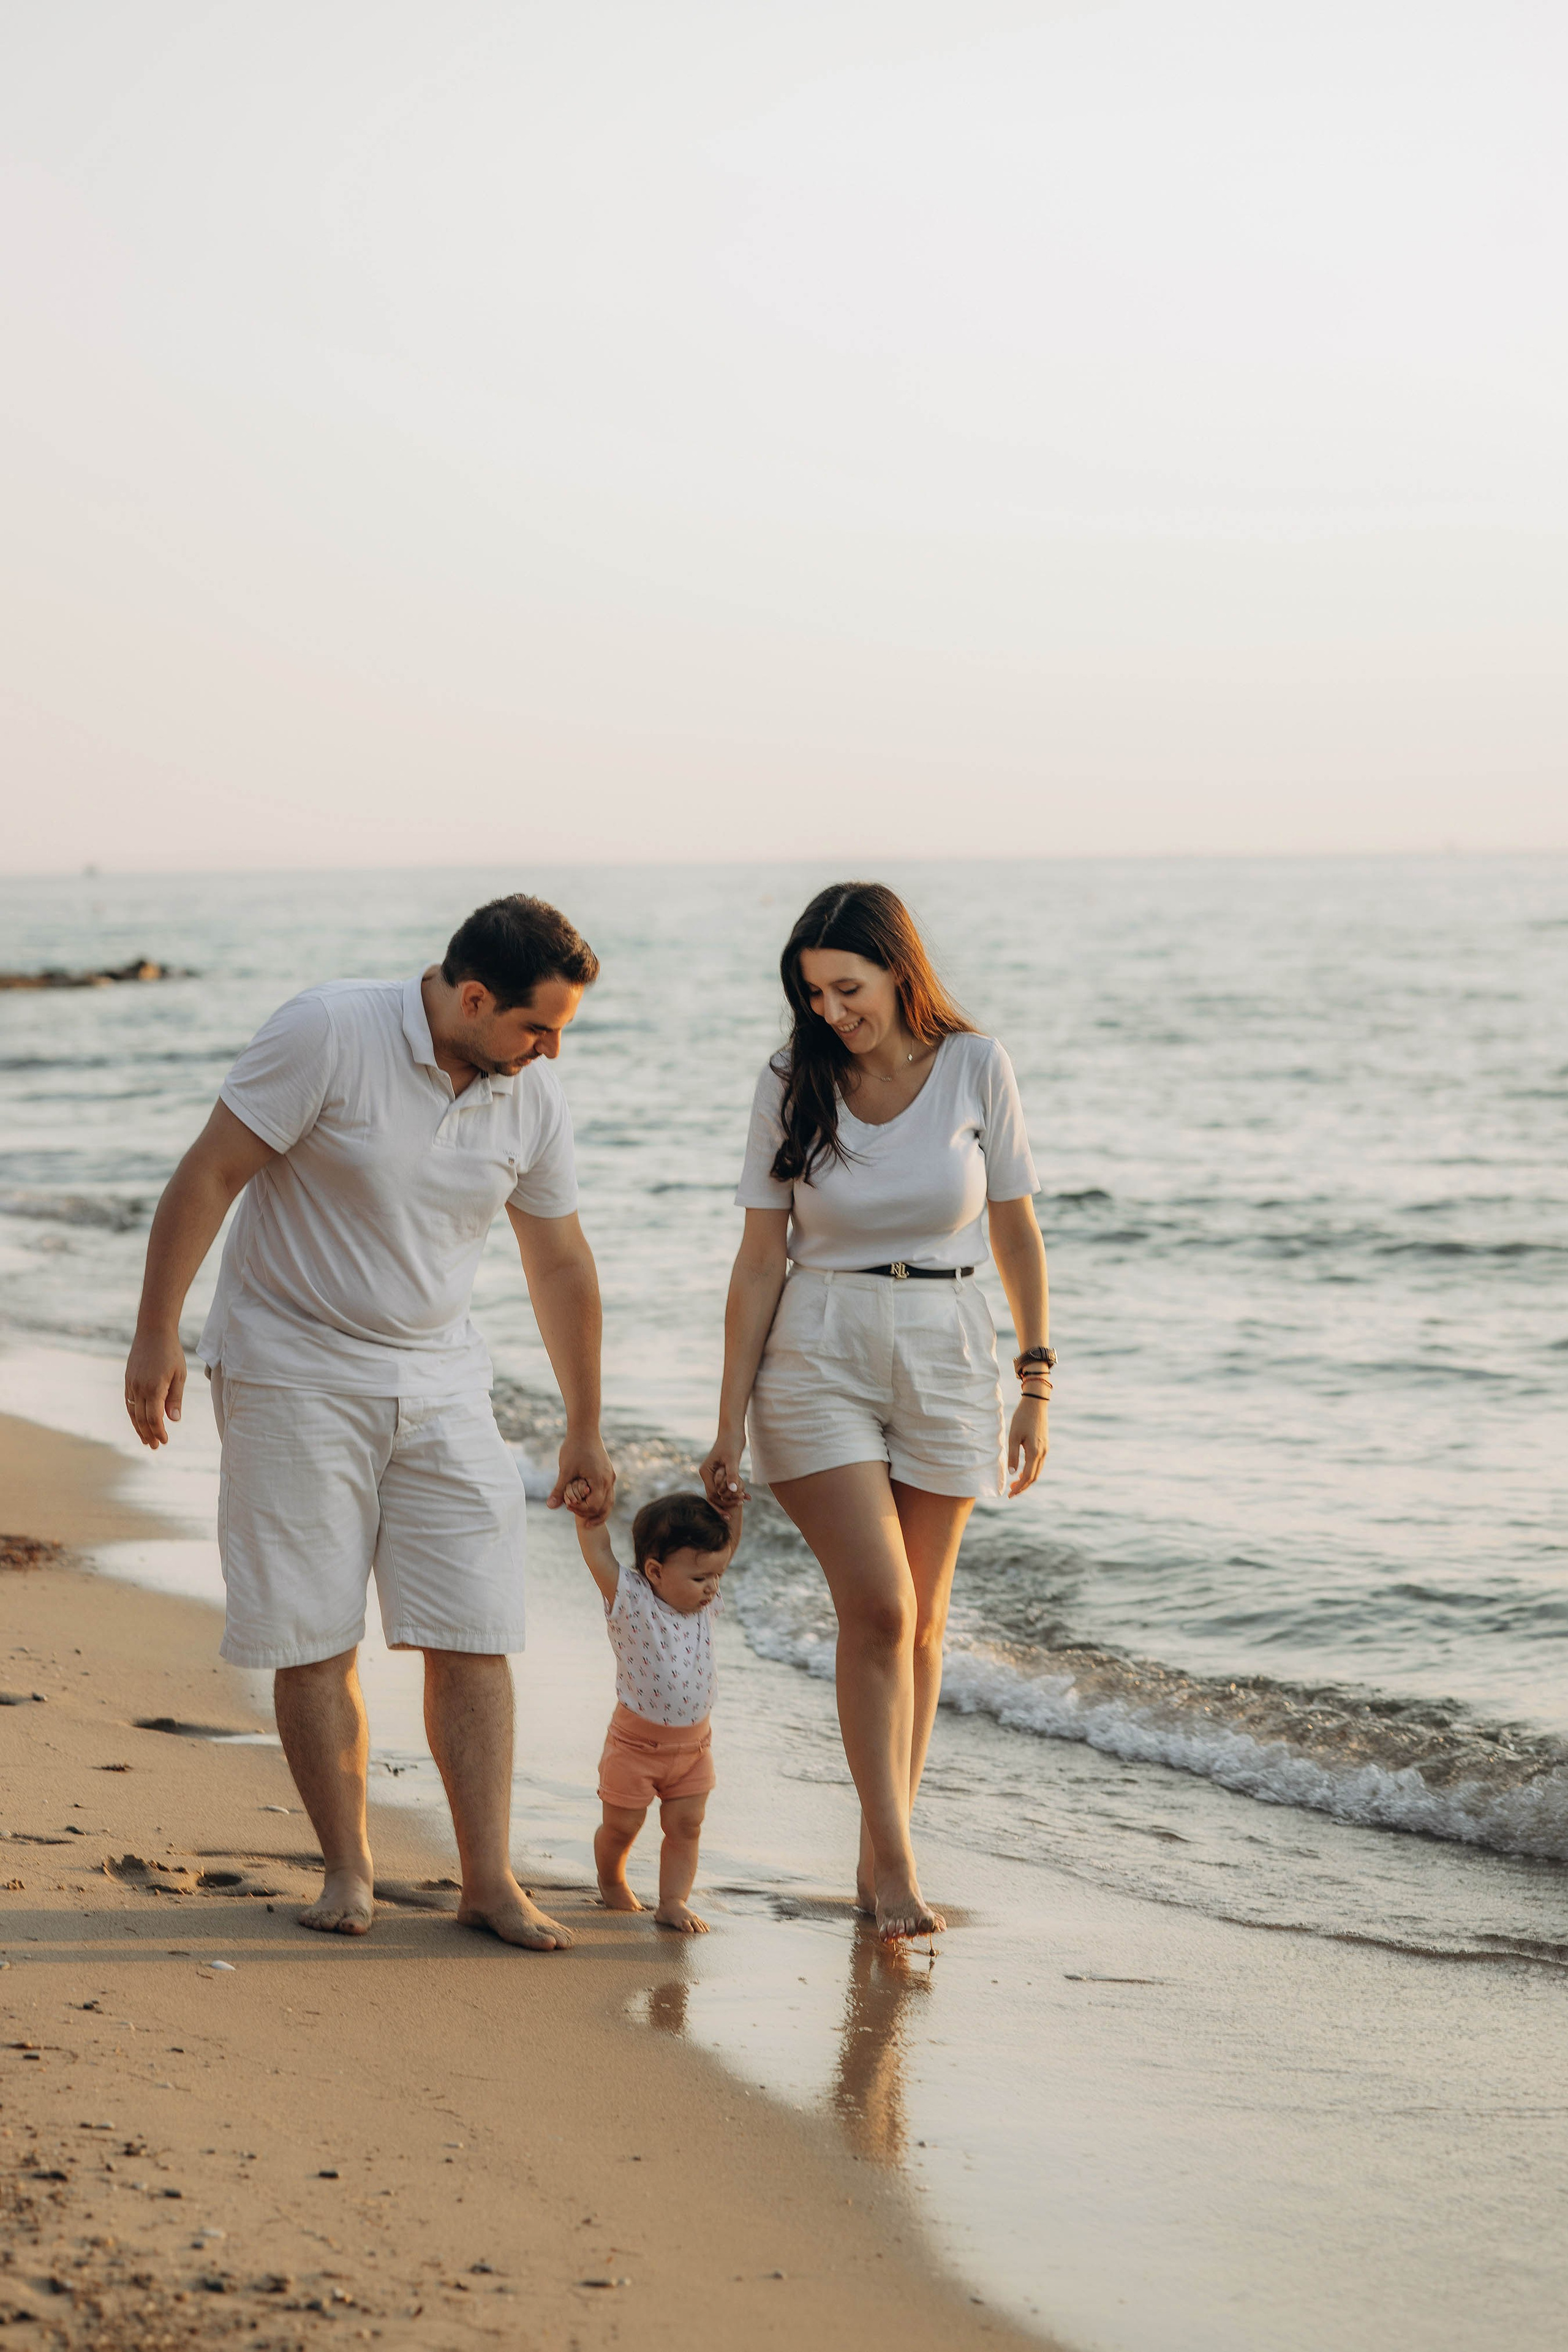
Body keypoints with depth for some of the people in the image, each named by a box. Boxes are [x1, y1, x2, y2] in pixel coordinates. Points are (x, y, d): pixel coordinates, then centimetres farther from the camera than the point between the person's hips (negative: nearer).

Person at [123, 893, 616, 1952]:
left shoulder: (533, 1097, -1)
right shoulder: (328, 1032, -17)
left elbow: (562, 1266, 10)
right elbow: (209, 1175, -13)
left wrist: (585, 1432, 16)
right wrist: (158, 1334, -16)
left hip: (440, 1382, 4)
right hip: (294, 1373, -4)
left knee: (474, 1636, -3)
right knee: (313, 1638, -2)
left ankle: (490, 1880, 2)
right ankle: (349, 1870, 11)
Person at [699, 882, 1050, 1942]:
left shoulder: (977, 1068, -3)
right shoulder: (791, 1086, -3)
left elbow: (1017, 1235, 5)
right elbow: (761, 1259, 0)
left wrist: (1036, 1390, 4)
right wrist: (730, 1423, 0)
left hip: (945, 1355, 1)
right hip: (819, 1357, -1)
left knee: (921, 1621, 7)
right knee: (877, 1606, -14)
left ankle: (883, 1854, 19)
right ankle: (895, 1864, -9)